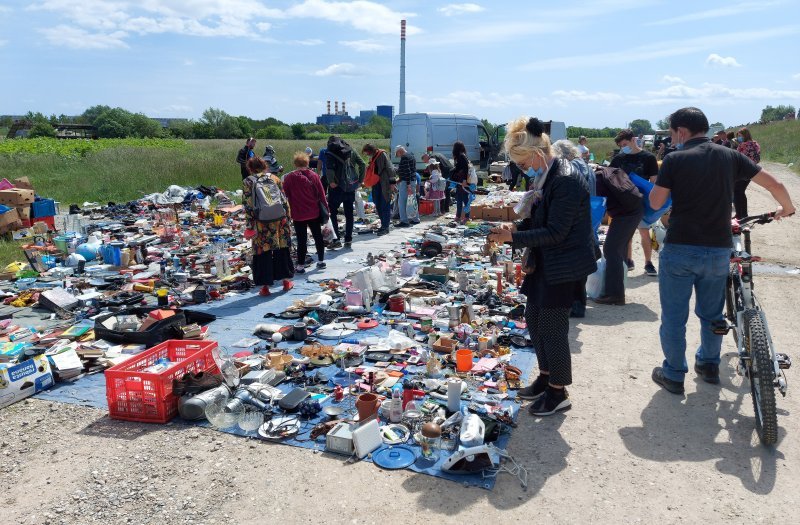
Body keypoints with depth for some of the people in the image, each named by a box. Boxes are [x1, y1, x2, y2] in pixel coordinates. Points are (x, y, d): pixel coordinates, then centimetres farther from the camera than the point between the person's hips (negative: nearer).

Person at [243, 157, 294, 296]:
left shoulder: (248, 182, -2)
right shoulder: (274, 178, 6)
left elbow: (248, 205, -7)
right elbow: (284, 200, 4)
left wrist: (250, 225, -4)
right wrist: (286, 217, 10)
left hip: (261, 223, -2)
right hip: (278, 220, 2)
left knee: (263, 253, 4)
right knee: (282, 249, 14)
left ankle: (265, 286, 8)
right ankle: (286, 281, 22)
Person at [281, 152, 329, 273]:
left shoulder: (289, 178, -7)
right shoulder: (314, 176, -2)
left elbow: (285, 195, -2)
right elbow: (321, 195, -1)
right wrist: (326, 210, 7)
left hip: (298, 215, -2)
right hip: (314, 213, 2)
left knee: (301, 240, 2)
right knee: (318, 236, 16)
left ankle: (301, 266, 5)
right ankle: (321, 261, 23)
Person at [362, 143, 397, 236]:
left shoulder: (382, 155, -9)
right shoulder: (372, 158, 15)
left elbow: (390, 169, -13)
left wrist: (392, 182, -17)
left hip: (385, 185, -8)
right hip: (376, 185, 8)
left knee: (385, 206, -4)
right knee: (378, 206, 10)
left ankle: (385, 227, 1)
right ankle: (383, 225, 20)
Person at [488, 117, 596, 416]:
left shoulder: (566, 181, -22)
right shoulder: (544, 178, 8)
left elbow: (555, 232, -23)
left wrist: (513, 237, -22)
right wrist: (515, 229, -2)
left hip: (562, 267, -10)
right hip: (543, 264, 10)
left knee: (552, 327, 0)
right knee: (534, 319, 17)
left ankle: (559, 393, 18)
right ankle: (546, 377, 35)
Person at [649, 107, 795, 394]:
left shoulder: (675, 160, -8)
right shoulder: (730, 156, 4)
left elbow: (655, 203, -6)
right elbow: (774, 184, 7)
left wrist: (662, 180, 11)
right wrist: (787, 208, 26)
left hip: (680, 250, -4)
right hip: (718, 250, 4)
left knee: (673, 316, 8)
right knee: (712, 313, 21)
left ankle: (673, 374, 16)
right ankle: (709, 365, 36)